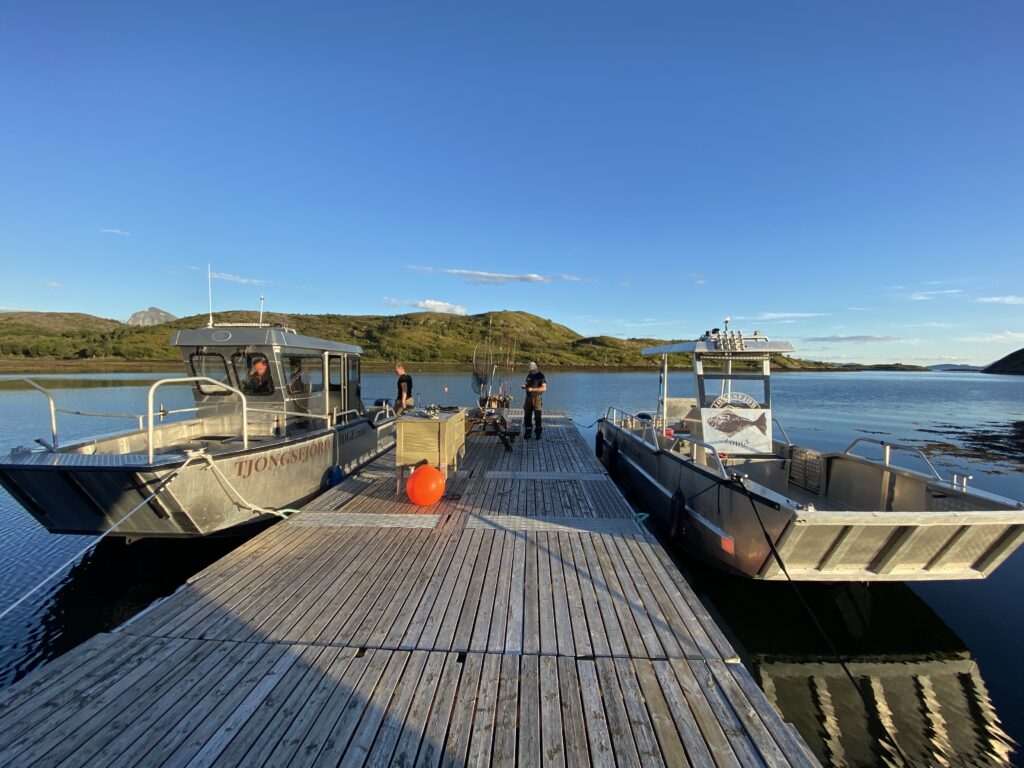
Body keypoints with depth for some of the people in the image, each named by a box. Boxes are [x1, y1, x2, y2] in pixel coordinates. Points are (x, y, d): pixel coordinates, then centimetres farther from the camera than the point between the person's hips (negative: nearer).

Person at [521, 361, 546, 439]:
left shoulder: (540, 376, -8)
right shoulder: (529, 375, 13)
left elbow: (544, 388, -15)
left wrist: (532, 389, -21)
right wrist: (525, 386, 2)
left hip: (537, 398, -6)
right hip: (528, 398, 6)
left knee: (537, 417, 0)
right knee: (527, 416, 6)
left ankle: (538, 434, 9)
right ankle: (527, 433, 15)